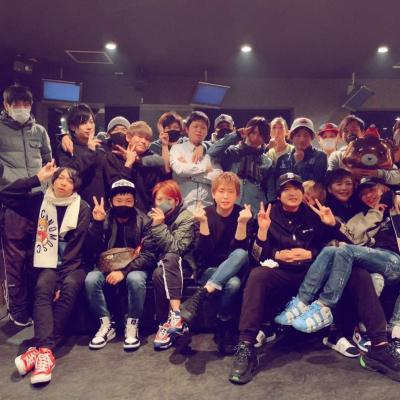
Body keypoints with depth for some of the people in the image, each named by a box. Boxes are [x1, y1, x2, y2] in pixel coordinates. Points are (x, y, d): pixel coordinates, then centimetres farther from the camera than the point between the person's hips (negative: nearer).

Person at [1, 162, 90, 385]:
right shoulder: (40, 202, 9)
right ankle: (46, 350, -41)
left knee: (70, 285, -33)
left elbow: (77, 246, -7)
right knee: (43, 288, -31)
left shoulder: (82, 208, 1)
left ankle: (41, 348, -34)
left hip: (74, 265, -1)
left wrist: (63, 278, -18)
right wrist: (38, 179, -4)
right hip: (49, 264, 2)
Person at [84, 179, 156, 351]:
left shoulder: (144, 221, -7)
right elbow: (93, 249, -9)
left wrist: (124, 271, -25)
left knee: (135, 279, -35)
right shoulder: (105, 219, -1)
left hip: (134, 267, -2)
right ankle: (106, 324, -9)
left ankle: (132, 325, -14)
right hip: (108, 265, 3)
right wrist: (97, 223, -22)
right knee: (91, 280, -27)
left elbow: (149, 255, -13)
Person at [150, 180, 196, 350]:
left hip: (181, 265, -3)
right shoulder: (151, 217, 8)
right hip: (158, 263, 3)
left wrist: (159, 226, -25)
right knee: (159, 274, -32)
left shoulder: (186, 218, -9)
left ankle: (175, 315, -39)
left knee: (169, 258, -36)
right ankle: (175, 320, -29)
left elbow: (176, 248, -21)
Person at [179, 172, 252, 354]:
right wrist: (203, 222, -27)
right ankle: (224, 328, -17)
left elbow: (241, 249, -15)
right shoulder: (206, 214, -5)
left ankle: (200, 295, -36)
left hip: (235, 269, 2)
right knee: (232, 284, -36)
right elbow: (205, 254, -15)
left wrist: (242, 223, -28)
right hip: (209, 269, -1)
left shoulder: (242, 214, -3)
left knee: (241, 254, -35)